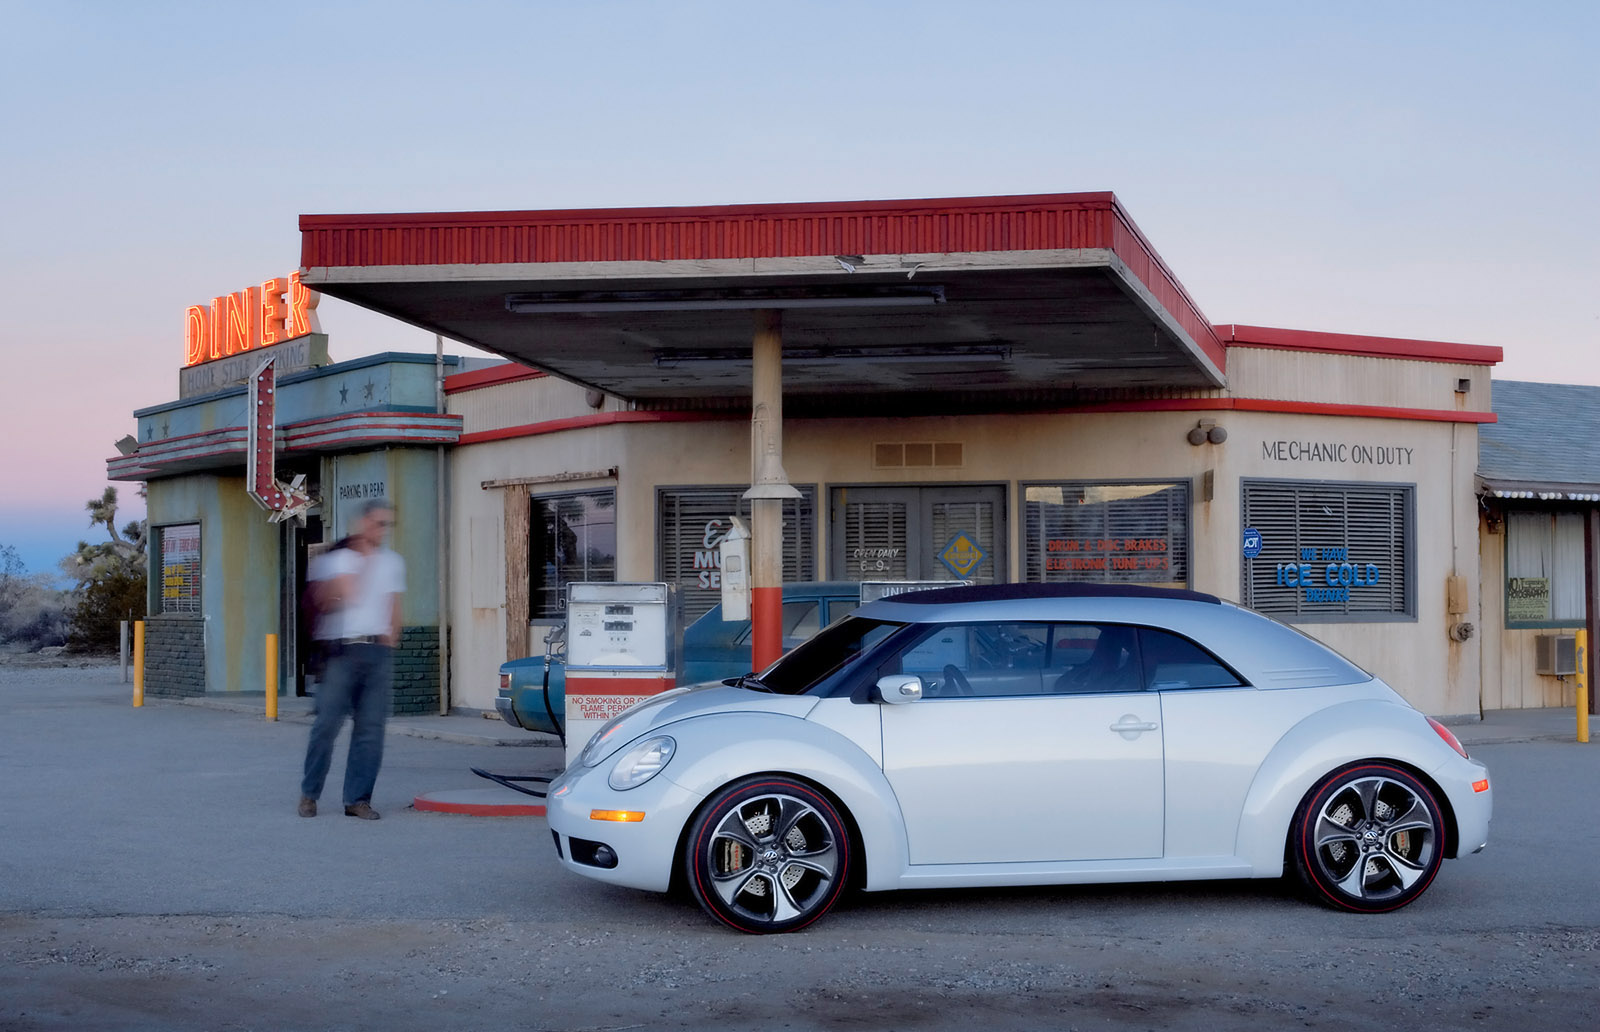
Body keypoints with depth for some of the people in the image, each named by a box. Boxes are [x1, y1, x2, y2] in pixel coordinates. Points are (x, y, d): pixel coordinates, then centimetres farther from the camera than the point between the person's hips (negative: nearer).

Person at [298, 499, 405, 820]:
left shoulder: (393, 562, 16)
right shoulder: (335, 558, 2)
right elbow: (348, 597, -9)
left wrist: (390, 636, 9)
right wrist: (365, 562, -10)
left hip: (378, 651, 4)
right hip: (342, 650, -4)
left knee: (371, 727, 0)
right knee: (327, 723, -4)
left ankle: (358, 799, 4)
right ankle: (309, 793, 11)